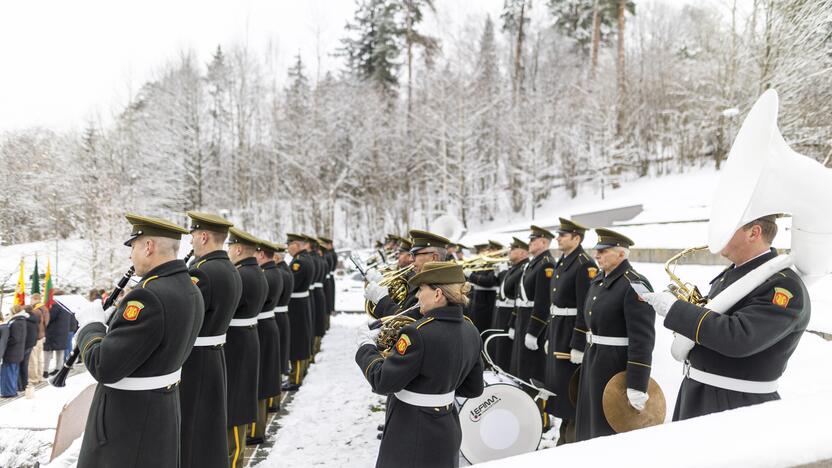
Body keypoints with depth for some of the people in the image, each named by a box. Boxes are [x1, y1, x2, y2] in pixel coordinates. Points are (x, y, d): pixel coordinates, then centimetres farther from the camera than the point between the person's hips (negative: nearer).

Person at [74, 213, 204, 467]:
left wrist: (91, 324, -9)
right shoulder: (191, 290, 2)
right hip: (163, 406, 9)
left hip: (128, 417, -8)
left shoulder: (149, 296, -27)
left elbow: (103, 367, -25)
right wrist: (109, 318, 5)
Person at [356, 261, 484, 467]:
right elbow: (473, 388, 8)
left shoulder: (419, 333, -25)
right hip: (447, 431, 7)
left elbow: (382, 383, -20)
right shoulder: (471, 331, -1)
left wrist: (366, 346, -5)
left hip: (412, 439, -7)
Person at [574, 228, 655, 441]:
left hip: (617, 365, -8)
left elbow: (642, 340, -22)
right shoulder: (598, 281, 10)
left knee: (612, 427, 3)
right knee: (591, 422, 18)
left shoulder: (634, 285, -18)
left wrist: (637, 386, -24)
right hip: (593, 360, 9)